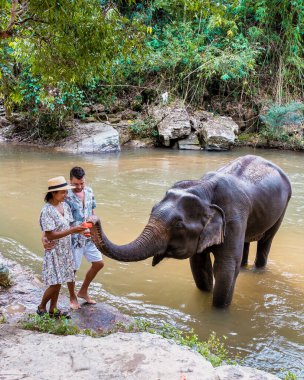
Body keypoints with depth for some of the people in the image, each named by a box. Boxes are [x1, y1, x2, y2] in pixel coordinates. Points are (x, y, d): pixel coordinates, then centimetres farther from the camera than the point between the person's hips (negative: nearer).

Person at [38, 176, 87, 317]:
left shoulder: (65, 205, 3)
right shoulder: (47, 211, -20)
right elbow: (50, 235, -23)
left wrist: (80, 230, -10)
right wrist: (72, 230, -27)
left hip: (65, 250, 7)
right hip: (54, 251, -7)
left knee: (58, 283, 14)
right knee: (55, 283, -3)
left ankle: (53, 310, 29)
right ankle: (41, 307, 20)